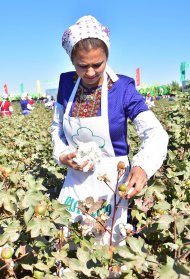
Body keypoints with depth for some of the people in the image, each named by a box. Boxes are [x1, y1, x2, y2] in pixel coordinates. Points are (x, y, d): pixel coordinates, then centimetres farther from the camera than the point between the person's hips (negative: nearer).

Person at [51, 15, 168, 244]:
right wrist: (62, 156, -11)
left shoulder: (122, 88, -16)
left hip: (111, 181, -3)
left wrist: (143, 166, -38)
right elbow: (57, 128, 8)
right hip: (76, 179, 4)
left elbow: (156, 133, -19)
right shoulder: (67, 83, -5)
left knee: (107, 247, 12)